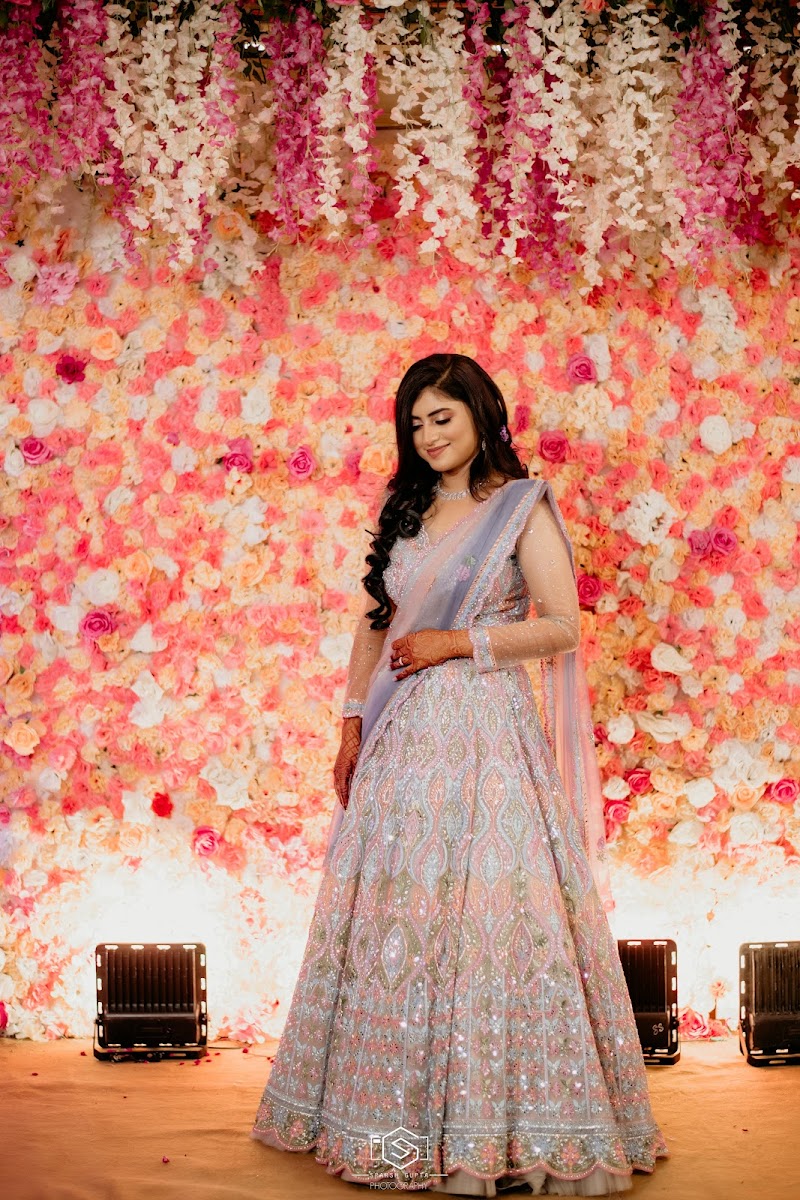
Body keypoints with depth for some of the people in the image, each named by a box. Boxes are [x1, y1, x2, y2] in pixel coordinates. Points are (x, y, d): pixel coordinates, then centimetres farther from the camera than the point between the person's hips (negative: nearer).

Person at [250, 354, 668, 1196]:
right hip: (405, 734, 5)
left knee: (487, 908, -7)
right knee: (391, 913, 5)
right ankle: (399, 1116, 18)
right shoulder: (405, 512, 16)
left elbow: (563, 626, -7)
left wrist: (459, 641, -11)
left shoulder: (521, 508, 0)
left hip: (487, 729, -5)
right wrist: (352, 726, 11)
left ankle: (497, 1124, 5)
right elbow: (373, 624, 18)